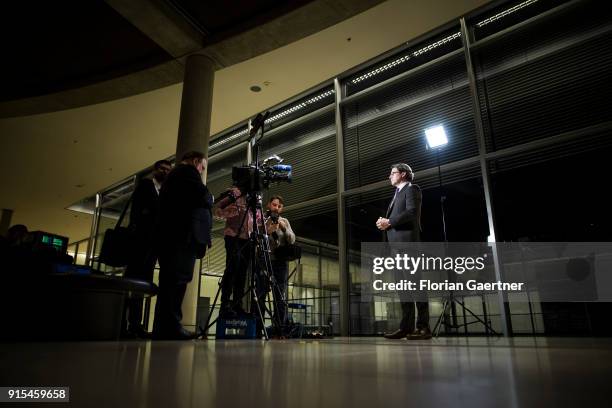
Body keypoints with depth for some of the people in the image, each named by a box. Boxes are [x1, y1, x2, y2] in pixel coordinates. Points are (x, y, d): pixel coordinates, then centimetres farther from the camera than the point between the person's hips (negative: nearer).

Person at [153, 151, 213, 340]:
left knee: (169, 281, 6)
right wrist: (210, 200, 11)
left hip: (168, 234, 9)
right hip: (184, 234, -9)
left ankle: (162, 328, 7)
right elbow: (203, 197, -11)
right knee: (179, 279, -12)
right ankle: (171, 327, -15)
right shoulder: (188, 171, 2)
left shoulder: (173, 174, 30)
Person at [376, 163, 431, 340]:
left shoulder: (412, 189, 4)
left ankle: (423, 327, -7)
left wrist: (389, 222, -11)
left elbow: (412, 212, -12)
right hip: (396, 243, 9)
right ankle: (406, 326, 6)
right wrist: (385, 222, 4)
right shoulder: (397, 193, 29)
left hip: (407, 240, -9)